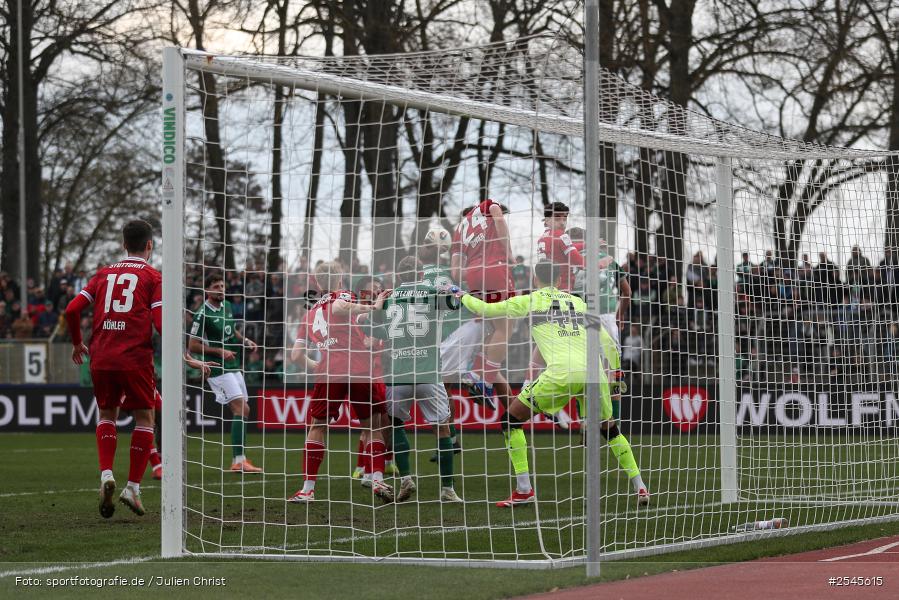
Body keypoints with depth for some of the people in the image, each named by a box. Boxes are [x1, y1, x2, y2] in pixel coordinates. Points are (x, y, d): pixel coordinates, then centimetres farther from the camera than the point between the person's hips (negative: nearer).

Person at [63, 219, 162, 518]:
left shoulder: (104, 273, 14)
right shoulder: (153, 277, 3)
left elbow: (72, 309, 7)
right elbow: (161, 322, -9)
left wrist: (77, 343, 22)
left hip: (101, 358, 4)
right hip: (136, 357, -3)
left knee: (107, 415, 20)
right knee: (145, 417, 10)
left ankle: (106, 474, -2)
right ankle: (133, 487, 4)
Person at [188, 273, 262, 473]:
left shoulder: (227, 306, 10)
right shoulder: (203, 314, -14)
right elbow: (193, 346, -12)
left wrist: (245, 341, 8)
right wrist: (220, 352, -18)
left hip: (233, 367, 9)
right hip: (218, 369, -9)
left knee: (244, 410, 9)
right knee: (240, 408, -19)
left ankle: (240, 459, 16)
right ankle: (239, 460, -23)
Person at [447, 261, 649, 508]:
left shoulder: (529, 301, 13)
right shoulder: (578, 302, 23)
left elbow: (483, 309, 19)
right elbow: (603, 337, 22)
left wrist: (463, 296, 38)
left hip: (561, 374, -4)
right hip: (593, 371, 4)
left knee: (511, 419, 11)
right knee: (610, 429, 26)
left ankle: (523, 490, 4)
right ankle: (640, 488, 20)